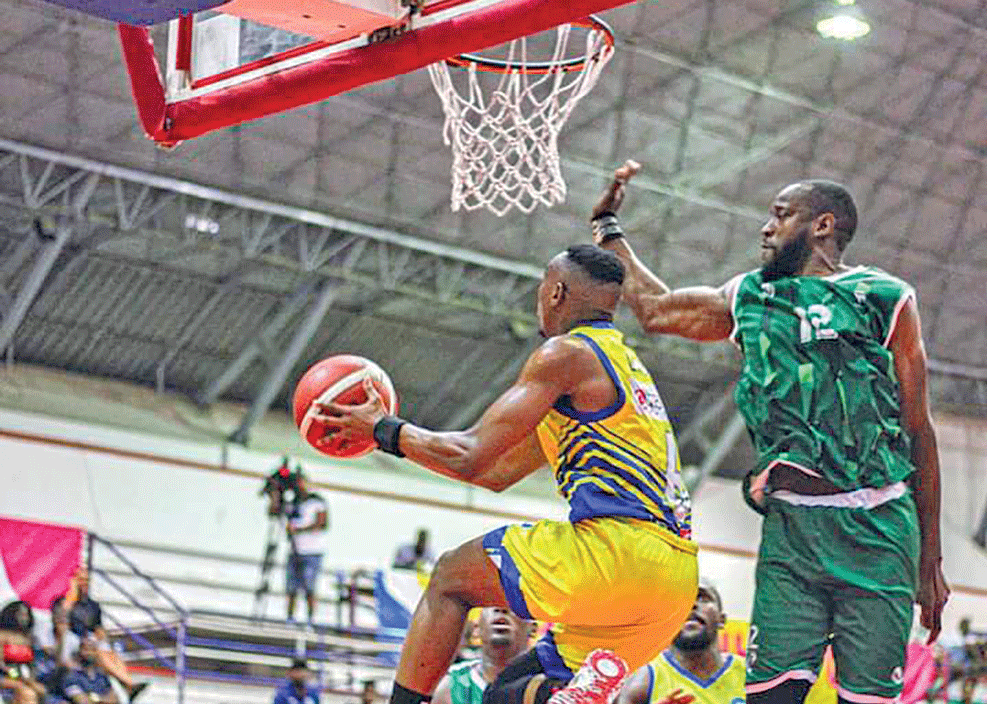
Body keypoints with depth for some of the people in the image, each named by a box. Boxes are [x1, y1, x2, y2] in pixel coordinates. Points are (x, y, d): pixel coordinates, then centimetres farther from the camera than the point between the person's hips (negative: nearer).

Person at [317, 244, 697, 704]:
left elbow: (471, 456, -7)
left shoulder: (567, 352, -2)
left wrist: (384, 429, 8)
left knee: (453, 577, 5)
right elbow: (498, 472, 33)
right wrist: (398, 439, 34)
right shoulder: (619, 364, 28)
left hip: (620, 547, -9)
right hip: (673, 581, 9)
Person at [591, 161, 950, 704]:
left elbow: (919, 431, 7)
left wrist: (931, 559, 5)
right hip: (789, 527, 3)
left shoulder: (886, 300, 7)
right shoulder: (749, 299, 19)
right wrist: (608, 226, 37)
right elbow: (653, 308, 35)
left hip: (876, 528, -3)